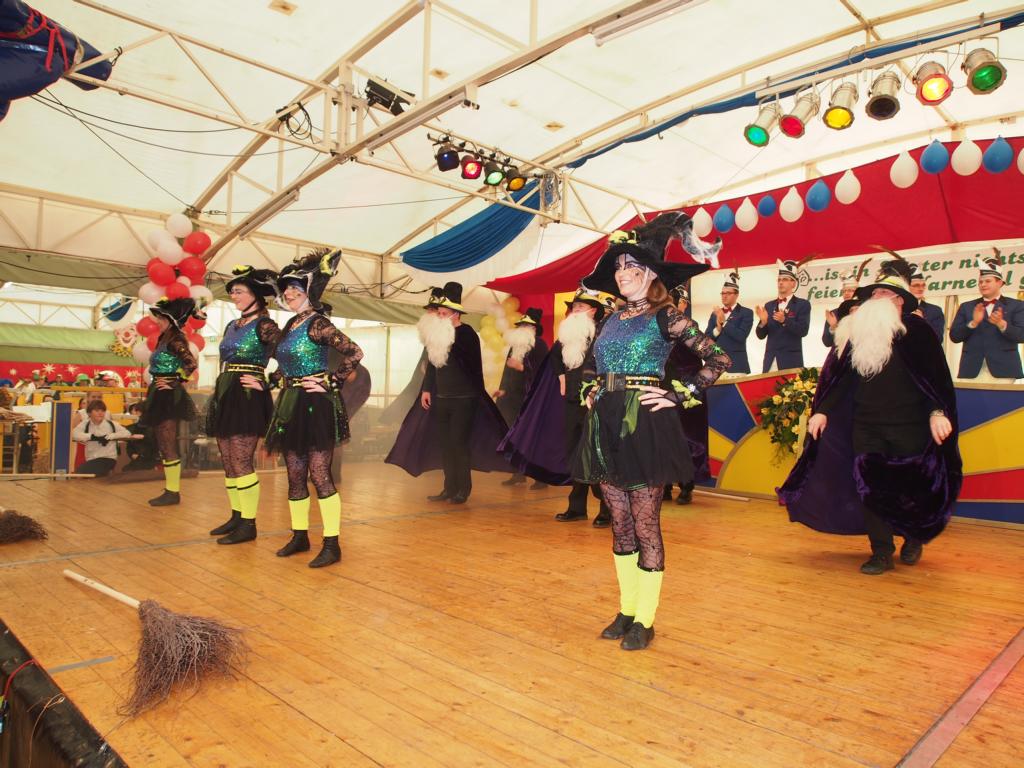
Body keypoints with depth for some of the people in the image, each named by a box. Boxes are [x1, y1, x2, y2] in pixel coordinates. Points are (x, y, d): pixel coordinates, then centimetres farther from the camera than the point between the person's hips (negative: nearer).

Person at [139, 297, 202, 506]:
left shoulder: (175, 339, -14)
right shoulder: (165, 338, 14)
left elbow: (191, 363, -24)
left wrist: (176, 383, -18)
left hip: (169, 397, -10)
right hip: (161, 397, 10)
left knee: (168, 446, -6)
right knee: (164, 445, 13)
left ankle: (173, 492, 0)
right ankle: (170, 489, 20)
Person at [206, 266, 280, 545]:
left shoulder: (264, 326, -10)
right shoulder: (232, 326, 15)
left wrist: (265, 383, -16)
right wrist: (219, 389, 17)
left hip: (248, 397, -9)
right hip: (224, 394, 9)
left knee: (241, 462, -8)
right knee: (228, 461, 12)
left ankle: (248, 524, 1)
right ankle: (236, 516, 23)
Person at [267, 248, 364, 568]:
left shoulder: (318, 323, -11)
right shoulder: (290, 325, 13)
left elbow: (354, 353, -21)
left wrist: (330, 383, -17)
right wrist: (283, 386, 11)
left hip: (315, 407, -8)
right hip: (291, 405, 8)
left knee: (319, 474, -7)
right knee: (295, 475, 13)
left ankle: (332, 545, -1)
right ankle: (300, 535, 25)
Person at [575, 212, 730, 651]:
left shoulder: (665, 316, -5)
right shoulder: (612, 320, 13)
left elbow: (717, 359, -8)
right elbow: (591, 367, 30)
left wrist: (678, 396, -11)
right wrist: (589, 392, 12)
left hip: (645, 427, -6)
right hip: (606, 427, 7)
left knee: (645, 527, 1)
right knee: (620, 524, 13)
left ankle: (644, 621, 14)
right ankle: (627, 610, 26)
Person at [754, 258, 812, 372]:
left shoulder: (803, 304, 3)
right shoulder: (769, 305, 14)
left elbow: (803, 331, -11)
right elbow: (761, 335, 8)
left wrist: (784, 320, -24)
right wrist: (763, 322, -12)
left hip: (791, 361, -3)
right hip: (770, 361, 3)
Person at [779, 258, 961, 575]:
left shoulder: (916, 330, -1)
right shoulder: (855, 331, 9)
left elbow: (937, 374, -6)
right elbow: (837, 376, 10)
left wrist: (938, 412, -16)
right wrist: (822, 410, 2)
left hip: (908, 426, -3)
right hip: (865, 425, 3)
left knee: (911, 485, 4)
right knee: (869, 485, 0)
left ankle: (914, 537, 32)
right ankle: (881, 553, 10)